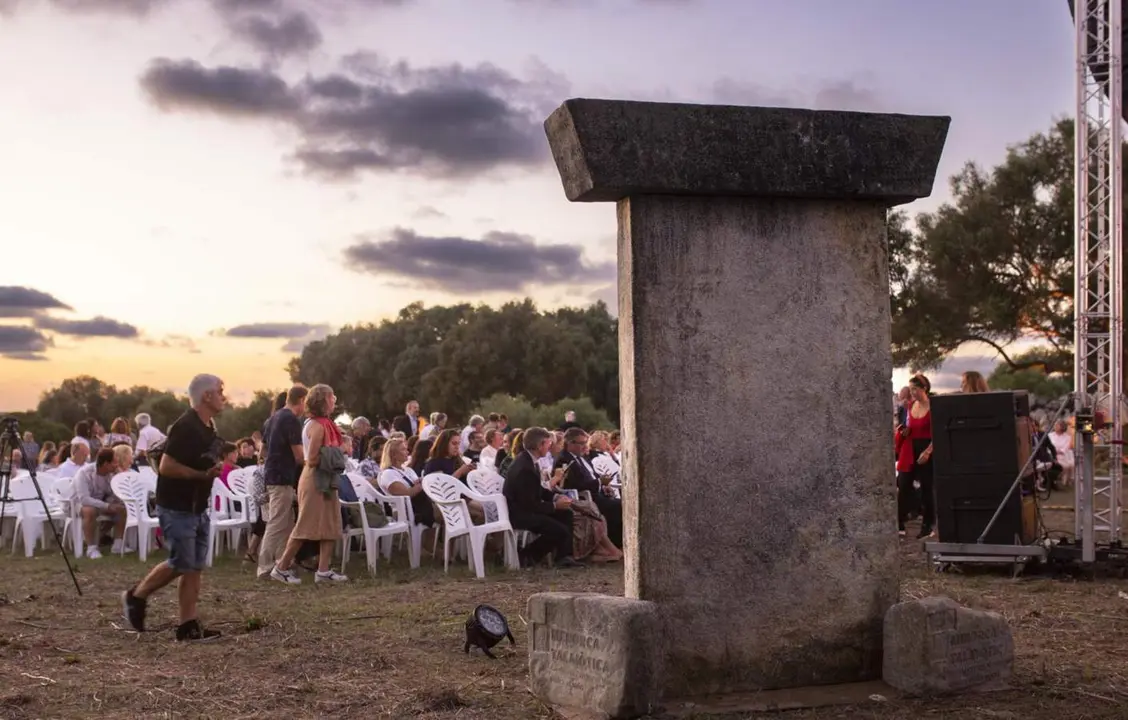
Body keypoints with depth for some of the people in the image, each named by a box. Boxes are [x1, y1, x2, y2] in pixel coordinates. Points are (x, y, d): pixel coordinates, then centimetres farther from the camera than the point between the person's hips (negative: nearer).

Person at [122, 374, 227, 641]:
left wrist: (214, 471, 9)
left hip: (197, 508, 9)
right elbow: (166, 467, -24)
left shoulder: (208, 427, 10)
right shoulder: (185, 426, -19)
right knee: (181, 564, -4)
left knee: (194, 567, 6)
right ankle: (137, 595, 17)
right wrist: (202, 474, -24)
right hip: (176, 508, -9)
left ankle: (189, 624, 9)